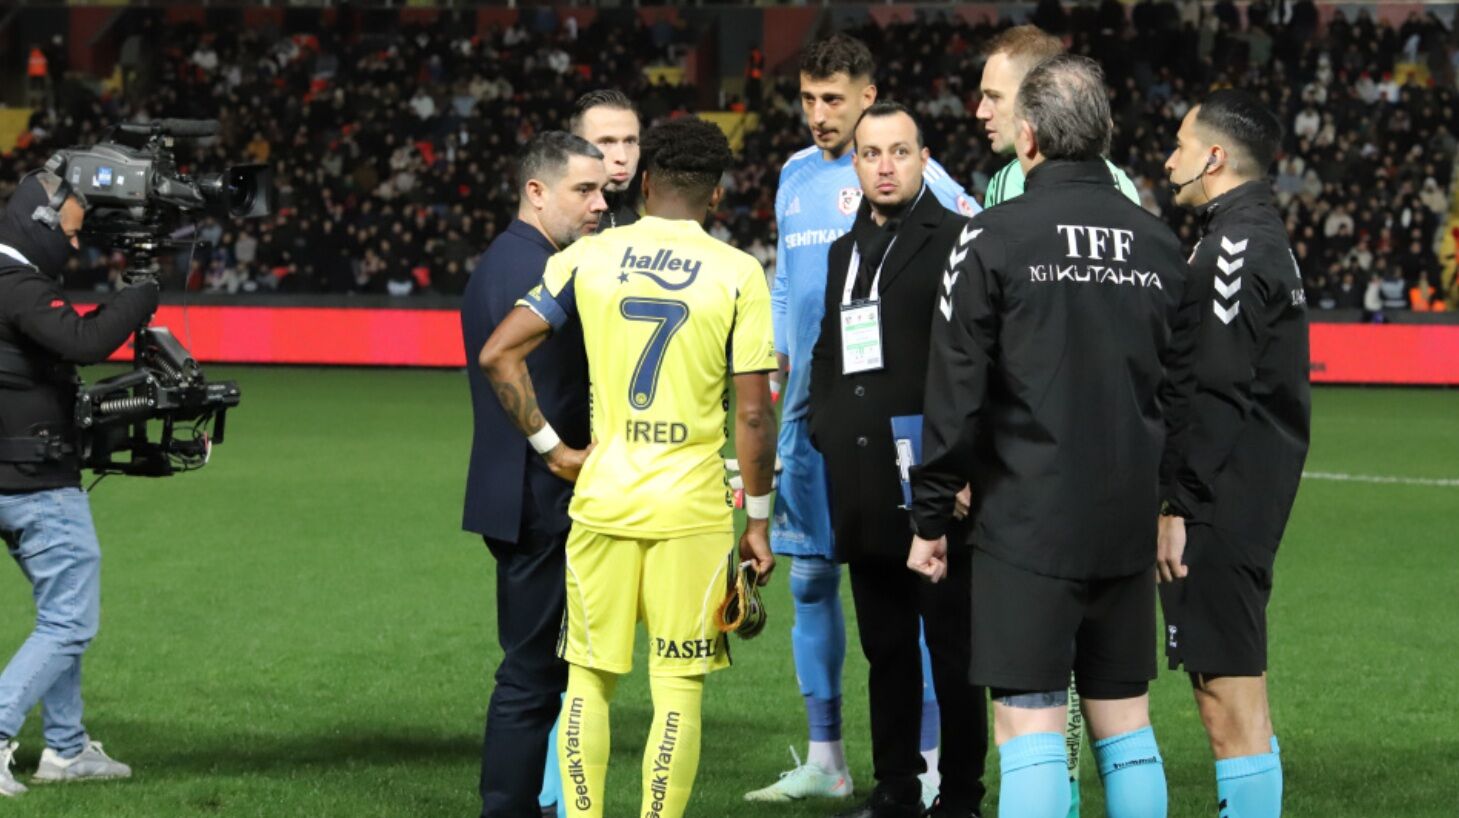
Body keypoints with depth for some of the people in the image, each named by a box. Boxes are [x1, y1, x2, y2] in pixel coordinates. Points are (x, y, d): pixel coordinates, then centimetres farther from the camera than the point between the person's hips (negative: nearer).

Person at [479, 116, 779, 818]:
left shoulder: (587, 258, 4)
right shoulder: (737, 273, -3)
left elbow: (498, 354, -1)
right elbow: (752, 412, -5)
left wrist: (550, 447, 6)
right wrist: (758, 522, 2)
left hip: (602, 499, 2)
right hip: (692, 509, -2)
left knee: (588, 680, 11)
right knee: (677, 689, 2)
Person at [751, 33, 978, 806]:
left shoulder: (910, 174, -6)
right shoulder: (795, 175, 14)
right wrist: (773, 368, 17)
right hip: (808, 408, 7)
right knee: (810, 576, 9)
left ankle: (928, 770, -5)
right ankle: (824, 759, 17)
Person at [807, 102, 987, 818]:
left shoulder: (956, 241, -6)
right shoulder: (845, 251, 17)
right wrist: (825, 428, 11)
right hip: (862, 486, 7)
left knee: (952, 645, -1)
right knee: (885, 645, 13)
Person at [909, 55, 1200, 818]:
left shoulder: (993, 237, -8)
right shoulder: (1160, 246, 6)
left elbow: (956, 390, -8)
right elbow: (1180, 389, 11)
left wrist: (929, 517, 0)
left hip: (1025, 525, -5)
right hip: (1129, 525, 5)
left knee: (1031, 733, -4)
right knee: (1125, 725, 13)